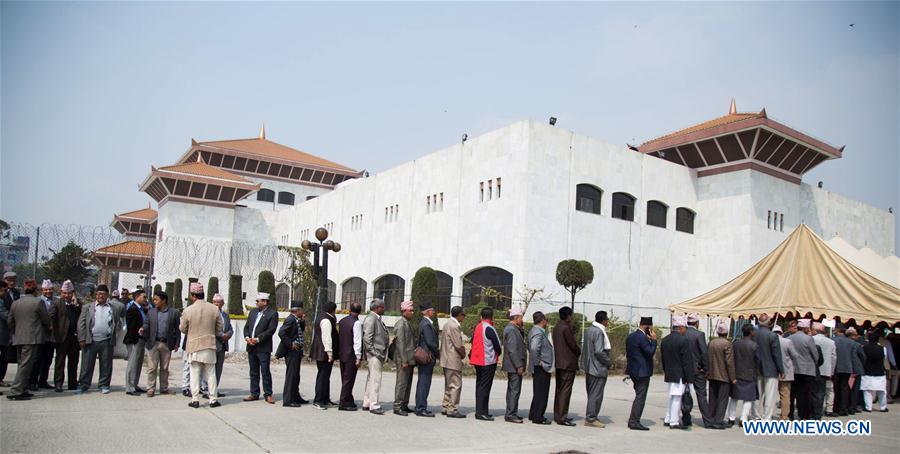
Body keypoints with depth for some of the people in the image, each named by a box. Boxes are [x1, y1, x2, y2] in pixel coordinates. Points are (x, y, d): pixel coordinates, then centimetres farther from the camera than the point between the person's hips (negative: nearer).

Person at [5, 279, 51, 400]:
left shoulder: (15, 303, 11)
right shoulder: (38, 302, -7)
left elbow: (10, 321, 16)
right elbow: (46, 319, -2)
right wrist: (47, 328, 19)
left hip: (18, 339, 7)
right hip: (32, 339, -7)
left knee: (22, 364, 16)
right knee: (25, 366, -7)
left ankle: (22, 390, 20)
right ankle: (15, 392, -11)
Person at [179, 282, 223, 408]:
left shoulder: (188, 310, -11)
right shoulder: (214, 309, -6)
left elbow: (183, 329, 1)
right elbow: (219, 329, 3)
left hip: (194, 346, -2)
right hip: (210, 345, 2)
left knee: (195, 373, 7)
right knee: (211, 373, 9)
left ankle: (195, 400, 8)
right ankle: (213, 400, 11)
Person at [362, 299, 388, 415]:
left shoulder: (378, 319, 17)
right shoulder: (370, 319, -12)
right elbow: (367, 338, -17)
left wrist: (383, 354, 14)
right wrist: (374, 352, -17)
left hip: (379, 354, 10)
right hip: (374, 355, -10)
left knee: (371, 379, 13)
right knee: (375, 379, -8)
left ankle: (367, 403, 20)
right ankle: (374, 405, -4)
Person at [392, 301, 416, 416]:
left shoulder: (407, 324, 17)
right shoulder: (401, 324, -13)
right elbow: (400, 343, -19)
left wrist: (411, 359, 18)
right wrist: (404, 360, -21)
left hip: (409, 360, 10)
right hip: (403, 360, -10)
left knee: (408, 383, 13)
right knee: (401, 383, -5)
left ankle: (404, 405, 21)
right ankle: (397, 407, 0)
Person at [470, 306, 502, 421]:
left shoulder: (477, 327, 9)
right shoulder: (489, 329, -15)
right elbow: (498, 345, -12)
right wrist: (498, 353, 8)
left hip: (477, 360, 8)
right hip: (488, 361, -8)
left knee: (480, 385, 14)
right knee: (485, 386, -5)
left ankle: (480, 410, 20)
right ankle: (481, 412, -5)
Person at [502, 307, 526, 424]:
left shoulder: (514, 329, 16)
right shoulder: (511, 330, -17)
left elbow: (519, 345, 17)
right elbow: (512, 350, -22)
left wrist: (521, 328, 10)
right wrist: (519, 366, -21)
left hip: (513, 366, 11)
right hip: (514, 366, -11)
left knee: (512, 390, 15)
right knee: (514, 390, -7)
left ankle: (511, 413, 23)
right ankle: (510, 415, -4)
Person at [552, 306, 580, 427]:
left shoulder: (557, 328, 14)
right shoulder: (566, 328, -16)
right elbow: (573, 345, -16)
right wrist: (579, 352, 5)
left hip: (559, 363, 10)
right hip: (568, 363, -10)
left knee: (559, 390, 14)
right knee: (565, 391, -6)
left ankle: (557, 415, 21)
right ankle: (562, 417, -5)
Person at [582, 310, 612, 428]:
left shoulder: (589, 330, 12)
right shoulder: (599, 332, -18)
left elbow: (583, 347, 17)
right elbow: (599, 351, -24)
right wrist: (609, 362, -11)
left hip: (589, 367, 10)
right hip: (598, 368, -10)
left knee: (591, 393, 16)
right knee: (596, 394, -2)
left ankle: (589, 417, 23)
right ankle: (591, 418, 2)